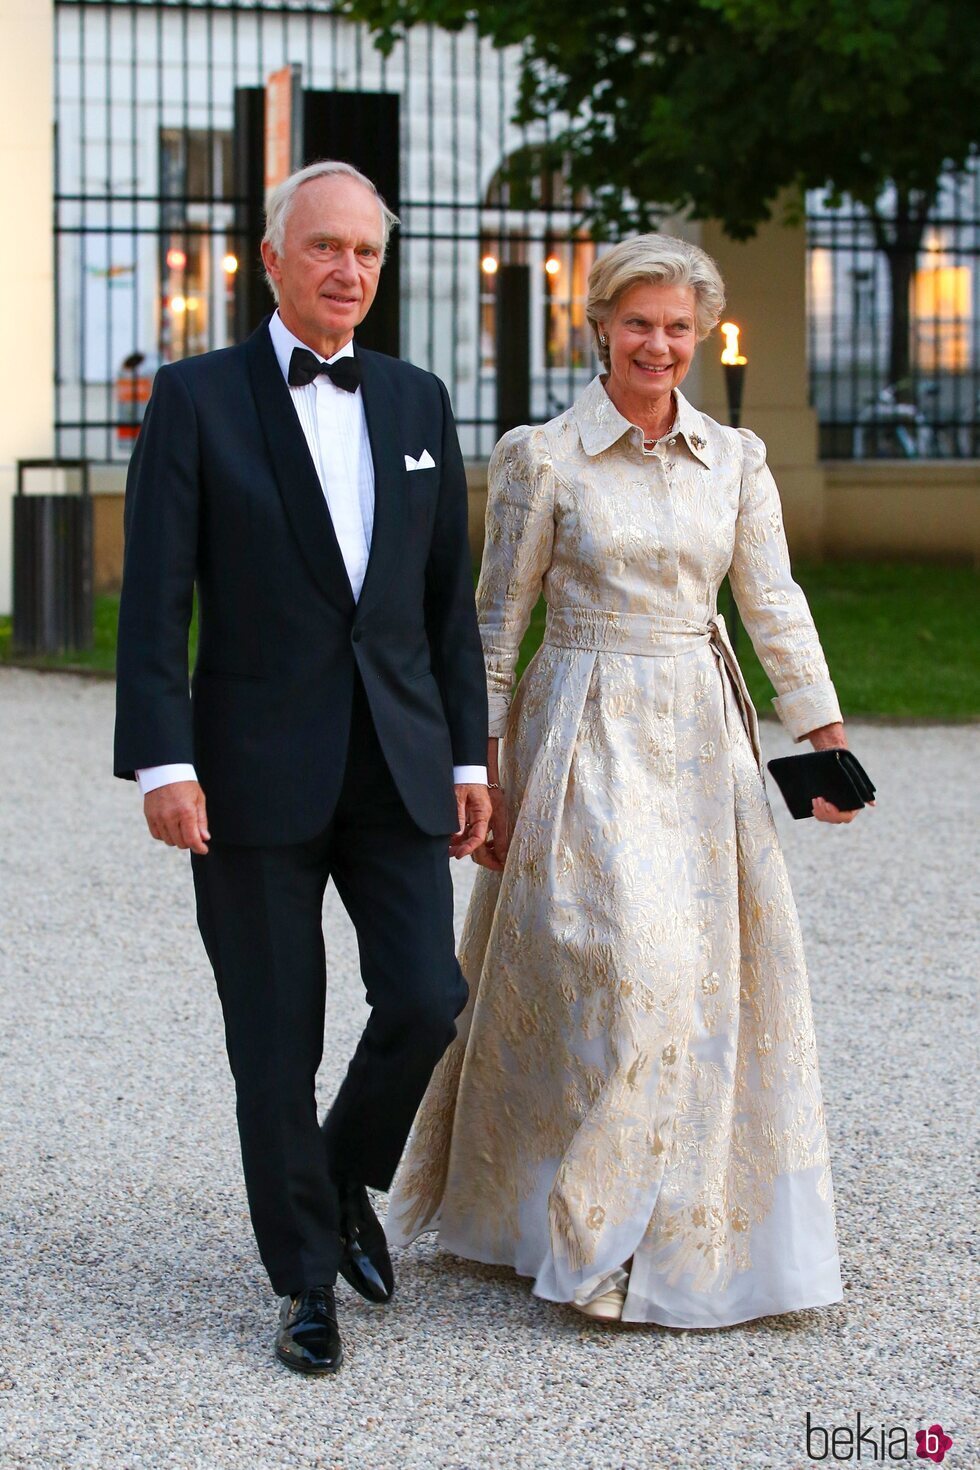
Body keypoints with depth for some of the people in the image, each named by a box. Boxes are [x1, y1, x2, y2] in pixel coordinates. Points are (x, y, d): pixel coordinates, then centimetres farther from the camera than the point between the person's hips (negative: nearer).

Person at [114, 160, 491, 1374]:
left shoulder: (417, 402, 11)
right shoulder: (197, 398, -2)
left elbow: (448, 595, 13)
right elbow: (154, 598, -7)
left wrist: (468, 755, 9)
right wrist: (162, 760, -15)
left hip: (396, 766, 3)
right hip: (258, 771, -3)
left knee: (424, 1001, -7)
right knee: (276, 1039, 2)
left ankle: (345, 1176, 23)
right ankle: (307, 1279, 17)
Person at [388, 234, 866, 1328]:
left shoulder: (735, 459, 8)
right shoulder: (542, 458, -3)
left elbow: (774, 605, 7)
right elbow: (497, 620, -1)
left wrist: (828, 735, -2)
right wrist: (475, 764, -4)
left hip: (703, 741, 4)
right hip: (587, 736, -4)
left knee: (716, 971, 4)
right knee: (615, 963, -12)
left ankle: (698, 1227, 19)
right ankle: (595, 1236, 3)